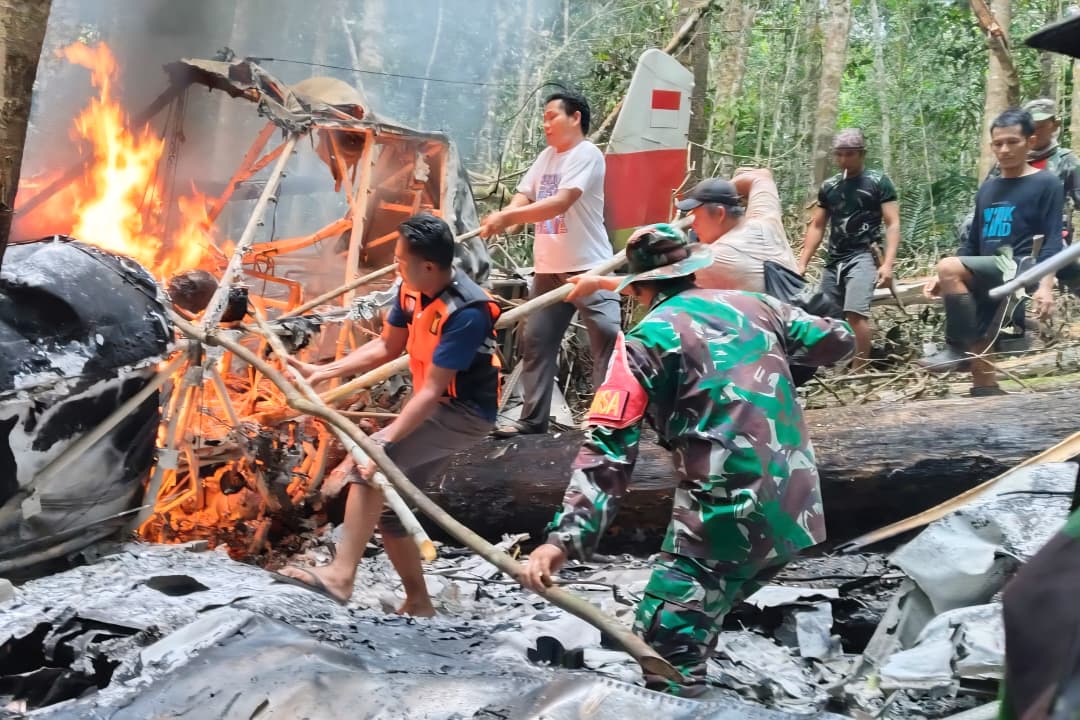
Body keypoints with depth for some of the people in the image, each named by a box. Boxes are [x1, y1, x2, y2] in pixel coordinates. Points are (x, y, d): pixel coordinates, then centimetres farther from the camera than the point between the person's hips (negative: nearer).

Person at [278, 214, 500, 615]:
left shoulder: (466, 313, -28)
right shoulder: (411, 290, -4)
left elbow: (431, 391, -30)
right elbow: (387, 347, 10)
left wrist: (385, 440, -34)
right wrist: (324, 372, 4)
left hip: (465, 413, -9)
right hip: (436, 408, 9)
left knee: (369, 460, -25)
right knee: (387, 502, 8)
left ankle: (341, 576, -28)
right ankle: (418, 603, 20)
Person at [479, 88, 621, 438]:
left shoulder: (587, 154, -10)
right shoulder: (546, 157, 15)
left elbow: (560, 203, -24)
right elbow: (521, 200, 8)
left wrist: (506, 218, -27)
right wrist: (497, 220, -14)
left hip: (588, 268, -8)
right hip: (549, 269, 8)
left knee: (607, 338, -11)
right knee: (536, 340, 9)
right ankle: (533, 418, 17)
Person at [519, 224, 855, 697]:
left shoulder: (646, 339, -4)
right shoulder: (754, 306, 12)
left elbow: (608, 449, -14)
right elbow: (839, 342, 26)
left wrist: (564, 537, -18)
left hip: (727, 516, -7)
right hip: (796, 510, 7)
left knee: (666, 646, -4)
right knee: (694, 621, 22)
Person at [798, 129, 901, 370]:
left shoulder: (878, 182, 0)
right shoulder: (828, 186, 14)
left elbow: (893, 224, -4)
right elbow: (816, 226, 17)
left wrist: (887, 263, -16)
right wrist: (802, 263, 9)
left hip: (862, 257, -6)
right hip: (834, 260, 6)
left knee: (856, 313, -24)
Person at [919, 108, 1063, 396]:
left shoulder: (1046, 184, 1)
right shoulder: (988, 188, 19)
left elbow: (1052, 240, -7)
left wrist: (1046, 286, -22)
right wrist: (941, 280, 12)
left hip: (1018, 272, -7)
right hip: (987, 277, 7)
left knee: (949, 267, -28)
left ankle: (958, 348, -19)